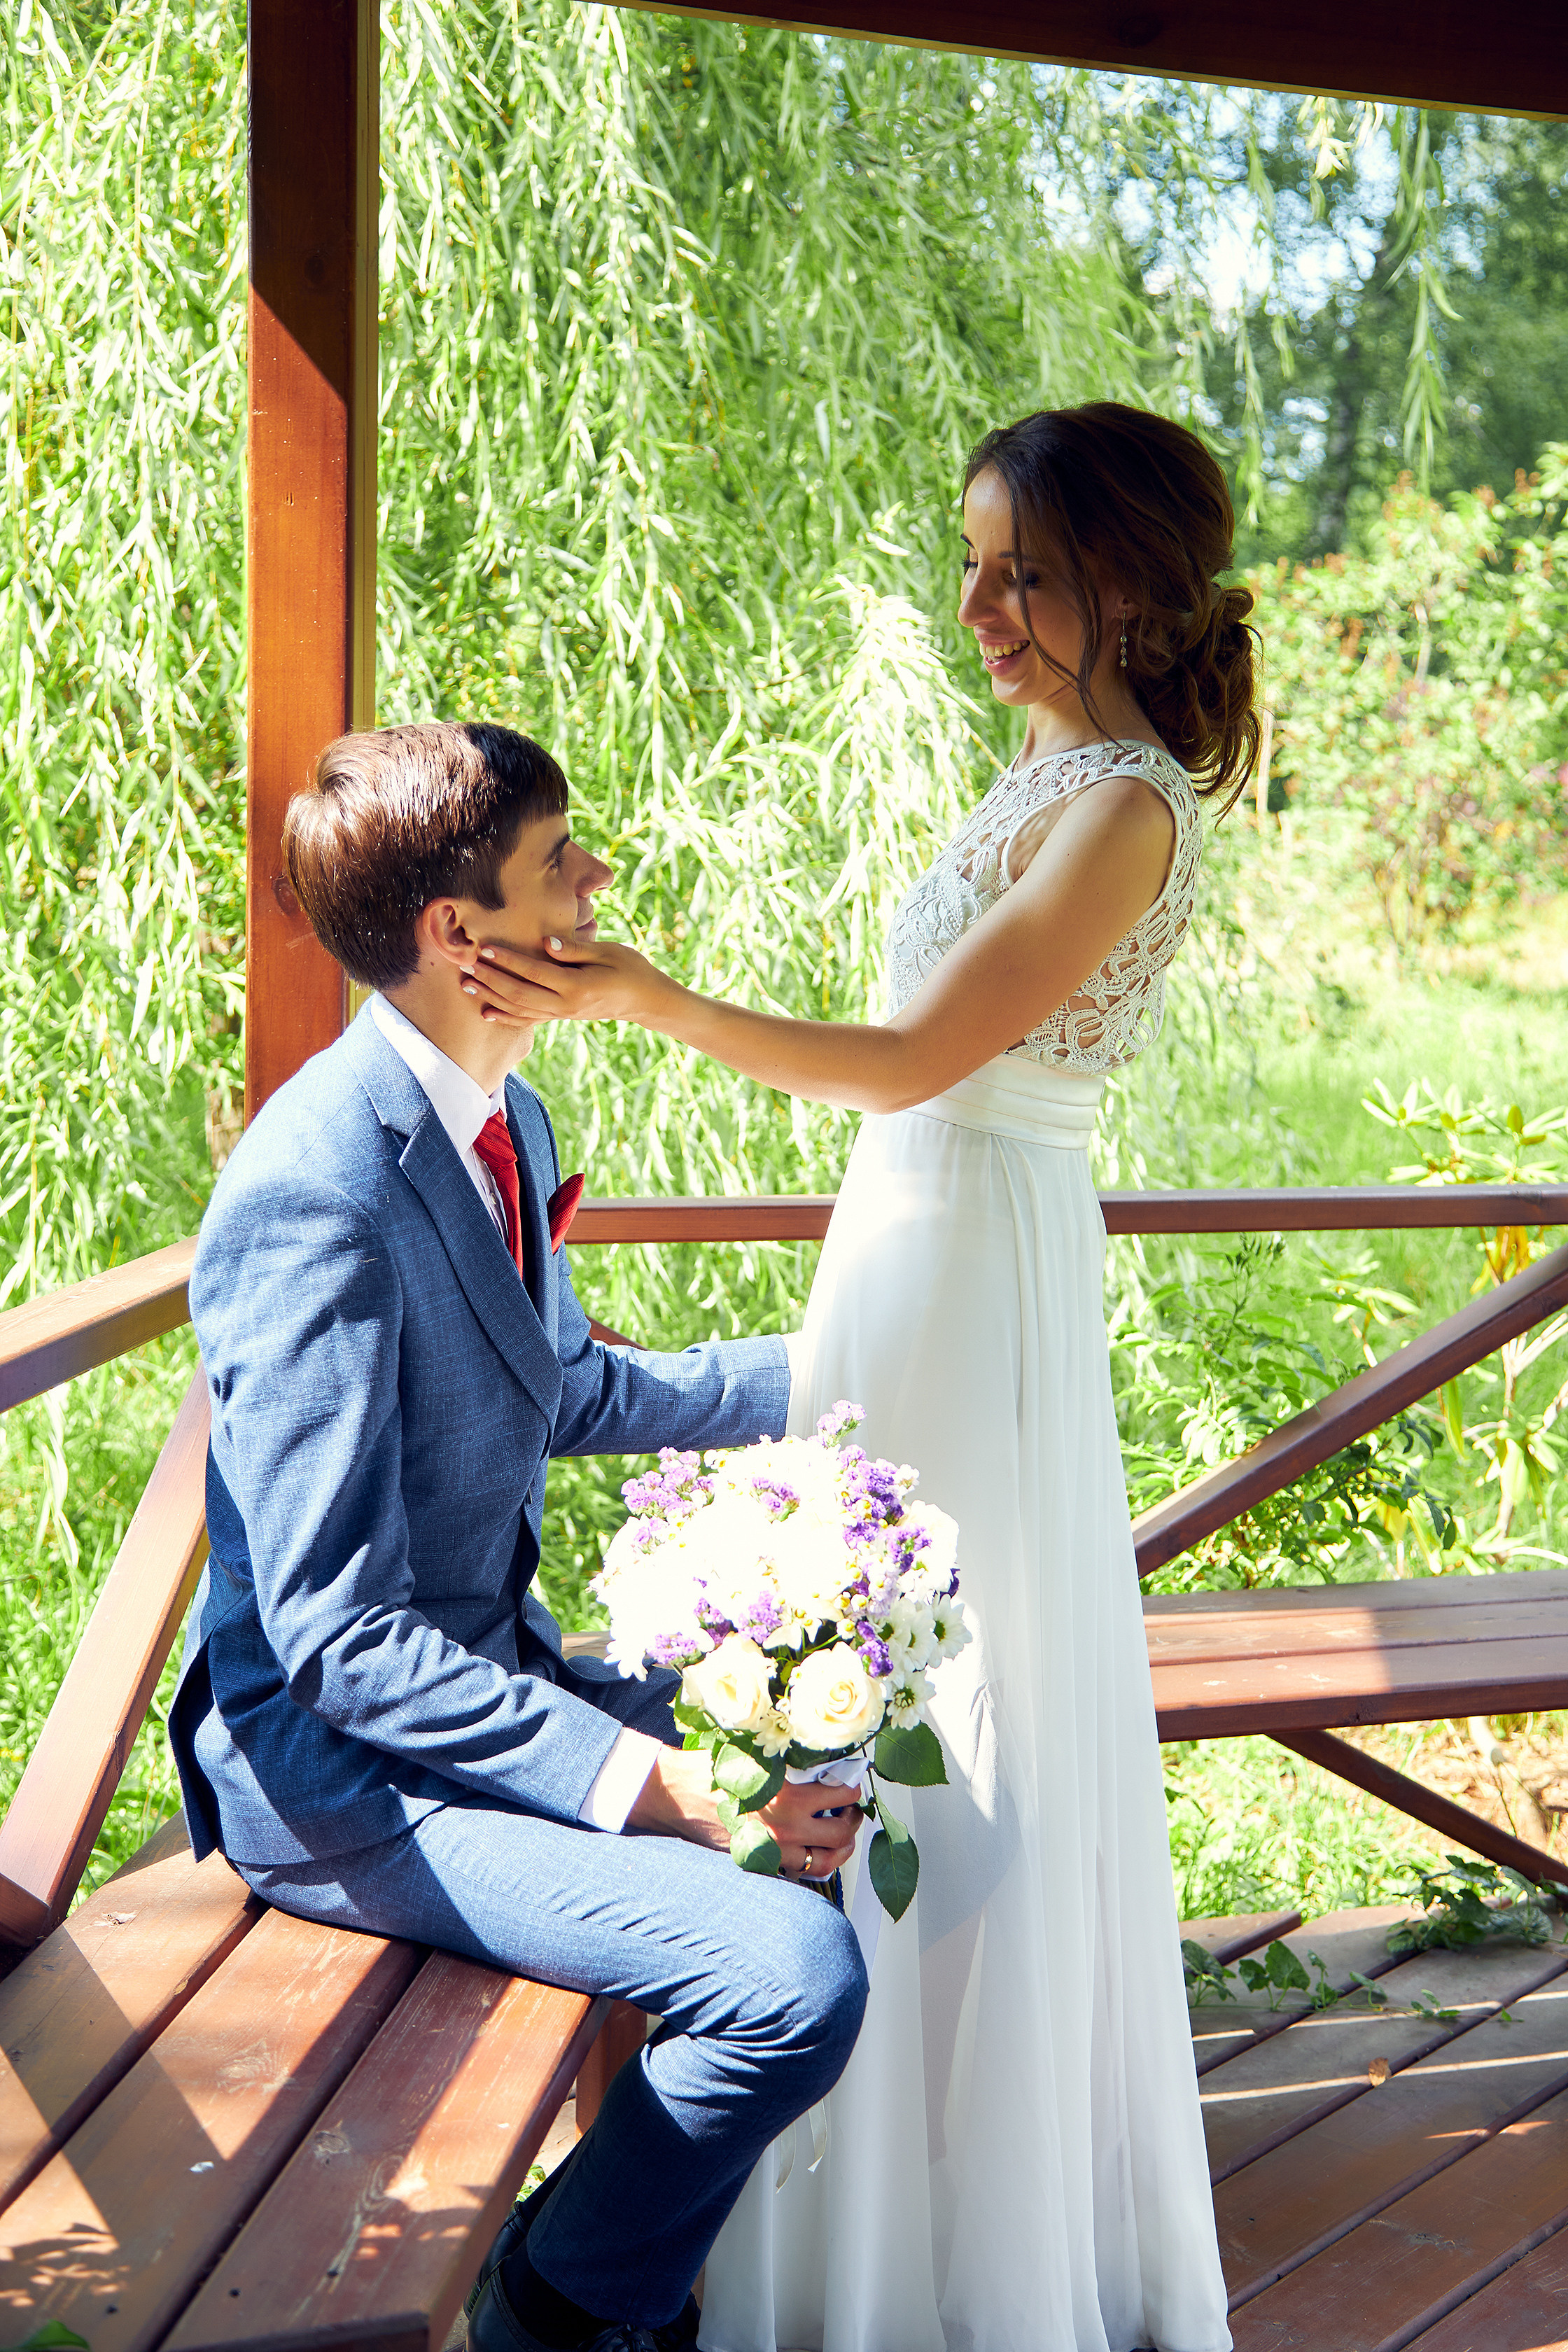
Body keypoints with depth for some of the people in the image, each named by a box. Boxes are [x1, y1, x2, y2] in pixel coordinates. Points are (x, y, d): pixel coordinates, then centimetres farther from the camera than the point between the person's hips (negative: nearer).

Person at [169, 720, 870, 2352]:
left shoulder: (504, 1119, 3)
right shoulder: (321, 1195, -26)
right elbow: (337, 1637, -26)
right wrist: (639, 1778, -27)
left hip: (490, 1675, 10)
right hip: (334, 1767, -10)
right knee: (796, 1974, -22)